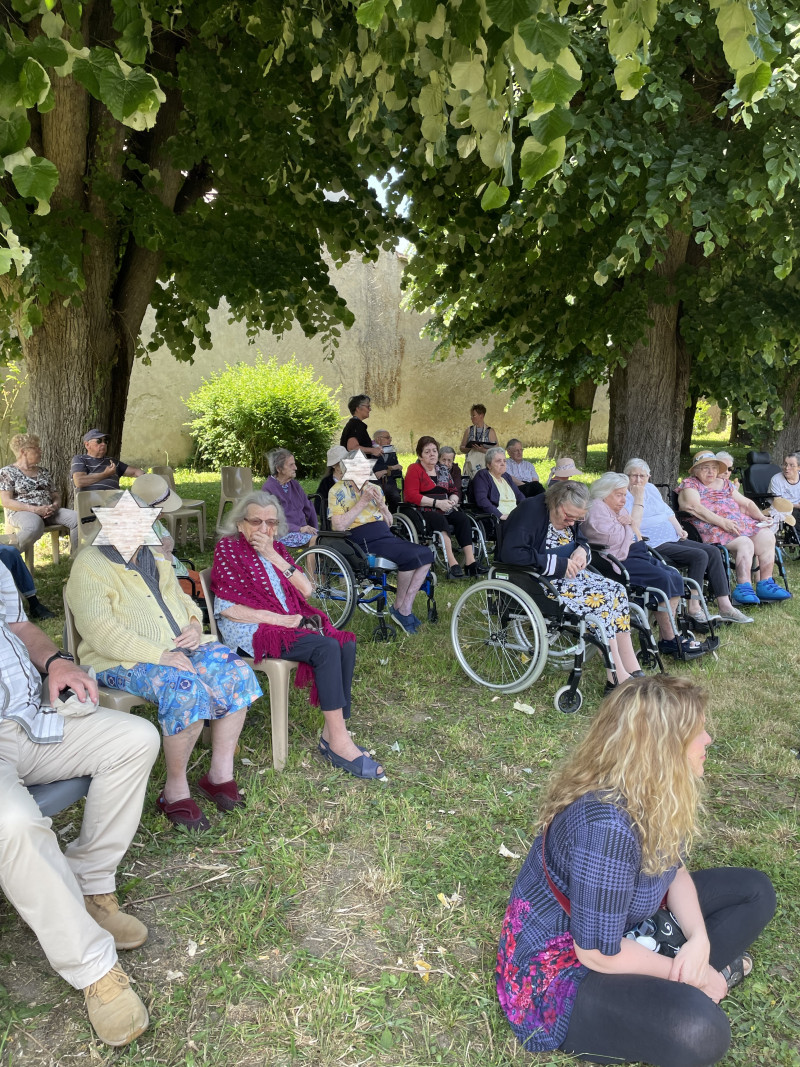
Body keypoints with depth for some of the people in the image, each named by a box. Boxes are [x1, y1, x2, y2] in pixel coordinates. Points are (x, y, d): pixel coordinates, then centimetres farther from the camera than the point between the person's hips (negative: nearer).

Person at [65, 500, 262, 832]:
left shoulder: (153, 558, 15)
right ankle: (175, 790, -16)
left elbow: (181, 597, 25)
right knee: (186, 690, -35)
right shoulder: (89, 566, -10)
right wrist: (160, 656, -27)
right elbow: (101, 633, -20)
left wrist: (194, 624, 0)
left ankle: (220, 773, -6)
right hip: (122, 660, -7)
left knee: (237, 673, -16)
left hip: (179, 646, 8)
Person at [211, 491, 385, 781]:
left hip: (290, 620, 7)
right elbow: (226, 608, -11)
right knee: (326, 648, -28)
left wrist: (273, 556, -7)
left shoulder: (276, 548, 15)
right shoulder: (228, 549, -2)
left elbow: (306, 590, 3)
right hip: (251, 629, -6)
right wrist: (276, 618, -18)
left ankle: (332, 733, -18)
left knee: (346, 644, -19)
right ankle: (339, 743, -24)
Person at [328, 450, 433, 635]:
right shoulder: (337, 491, 3)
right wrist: (362, 502, -10)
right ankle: (399, 607, -6)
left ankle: (405, 608, -9)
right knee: (411, 556, -27)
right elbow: (339, 526, -11)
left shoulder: (373, 487, 21)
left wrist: (381, 505, 2)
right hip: (364, 541, -7)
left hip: (386, 536, 7)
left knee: (426, 554, -15)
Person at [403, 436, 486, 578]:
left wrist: (453, 500, -3)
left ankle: (470, 562, -32)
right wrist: (437, 503, -18)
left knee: (463, 518, -22)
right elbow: (411, 495, -13)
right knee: (441, 520, -36)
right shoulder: (414, 469, 0)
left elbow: (454, 491, 23)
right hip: (423, 511, -6)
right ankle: (452, 564, -44)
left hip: (444, 510, 6)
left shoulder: (443, 470, 20)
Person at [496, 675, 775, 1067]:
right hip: (558, 969, -9)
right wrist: (686, 974, -14)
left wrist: (699, 941, -13)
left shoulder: (655, 795, -10)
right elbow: (599, 954, -29)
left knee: (753, 890, 8)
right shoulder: (606, 826, -36)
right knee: (697, 1029, -34)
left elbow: (673, 869, 5)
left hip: (624, 928, 9)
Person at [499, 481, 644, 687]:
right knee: (599, 599, -23)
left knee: (616, 590, -9)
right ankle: (618, 678, -16)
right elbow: (510, 553, -30)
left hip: (567, 575, 9)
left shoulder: (570, 517, 7)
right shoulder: (531, 510, -19)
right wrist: (559, 564, -25)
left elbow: (582, 541, 22)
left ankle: (633, 670, -6)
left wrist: (582, 550, -6)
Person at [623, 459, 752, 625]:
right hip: (655, 546, -9)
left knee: (713, 551, -7)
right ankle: (694, 607, -16)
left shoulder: (651, 488, 18)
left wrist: (679, 529, 10)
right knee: (699, 556, -23)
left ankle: (725, 606, -7)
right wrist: (639, 497, -17)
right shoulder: (624, 496, -7)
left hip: (673, 539, 9)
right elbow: (633, 524, -20)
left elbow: (668, 512, 26)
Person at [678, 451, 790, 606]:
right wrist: (723, 522, -22)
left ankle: (765, 584, -14)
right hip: (713, 528, -7)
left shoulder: (725, 484, 27)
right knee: (745, 543, -30)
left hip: (741, 522, 7)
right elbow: (695, 508, -13)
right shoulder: (689, 484, 5)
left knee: (767, 535, -17)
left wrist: (761, 517, 6)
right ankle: (744, 587, -33)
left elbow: (747, 503, 27)